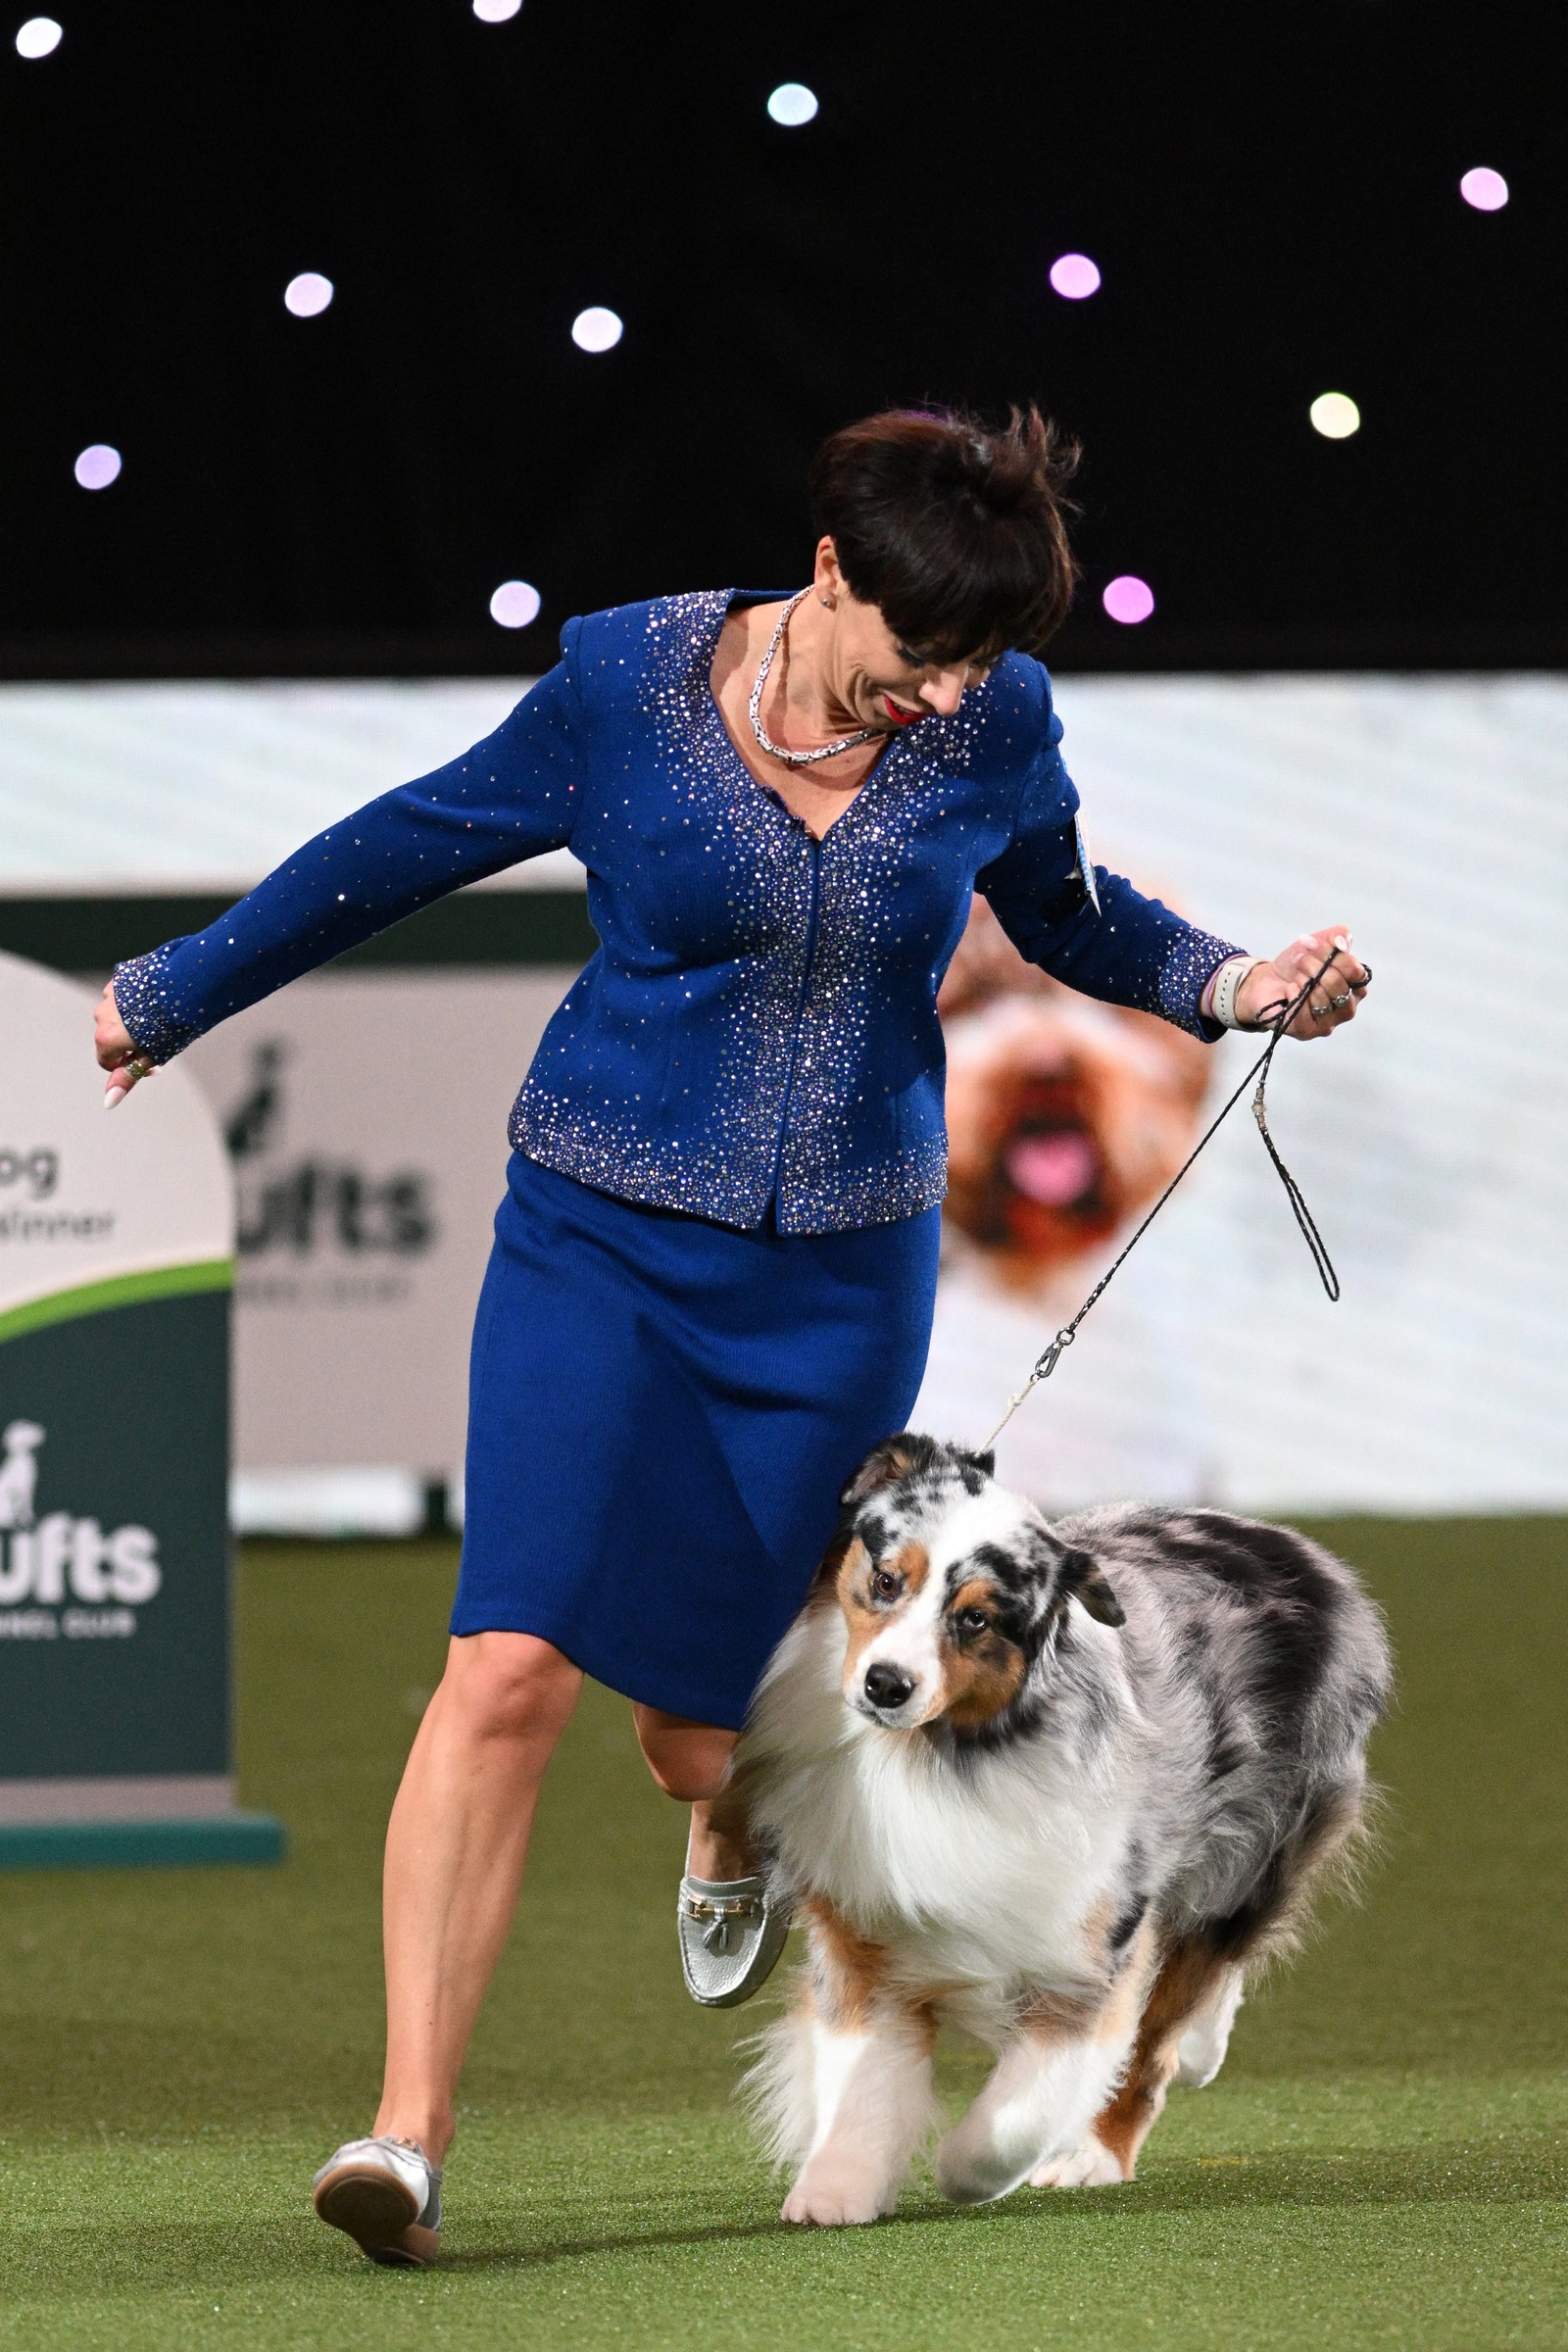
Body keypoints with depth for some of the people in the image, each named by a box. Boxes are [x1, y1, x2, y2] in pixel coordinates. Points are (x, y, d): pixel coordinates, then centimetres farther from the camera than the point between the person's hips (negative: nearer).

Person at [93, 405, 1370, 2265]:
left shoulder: (994, 722, -4)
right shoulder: (628, 683, -9)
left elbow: (1066, 913, 17)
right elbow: (410, 846, 5)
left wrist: (1231, 982, -2)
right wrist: (180, 993, 14)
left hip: (842, 1275, 2)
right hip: (602, 1245, -2)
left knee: (703, 1699, 6)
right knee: (515, 1661, -16)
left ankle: (729, 1840, 47)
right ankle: (409, 2127, -16)